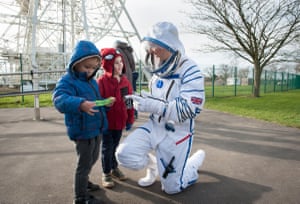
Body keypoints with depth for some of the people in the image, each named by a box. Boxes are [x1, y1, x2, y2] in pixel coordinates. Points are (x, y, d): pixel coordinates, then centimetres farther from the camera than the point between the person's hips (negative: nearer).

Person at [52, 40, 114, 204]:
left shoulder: (92, 81, 9)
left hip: (96, 129, 9)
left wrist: (106, 103, 0)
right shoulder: (67, 81, -17)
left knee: (93, 159, 24)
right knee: (84, 163, 4)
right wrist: (81, 104, -53)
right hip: (82, 131, -8)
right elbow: (59, 99, -36)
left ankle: (84, 181, 48)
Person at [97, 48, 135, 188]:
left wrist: (130, 120, 9)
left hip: (120, 121, 5)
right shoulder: (102, 81, -16)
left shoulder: (125, 81, 1)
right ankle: (106, 174, 25)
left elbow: (129, 102, 6)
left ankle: (115, 168, 39)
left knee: (115, 146, 20)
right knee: (107, 148, 7)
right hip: (107, 123, -5)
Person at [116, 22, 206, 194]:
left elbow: (188, 110, -27)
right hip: (155, 125, 6)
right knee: (125, 154, -14)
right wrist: (142, 101, -4)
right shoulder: (160, 71, 4)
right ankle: (153, 165, 19)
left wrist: (153, 106, -32)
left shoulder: (190, 71, -19)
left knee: (172, 187, 6)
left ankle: (197, 159, 34)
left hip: (178, 132, -5)